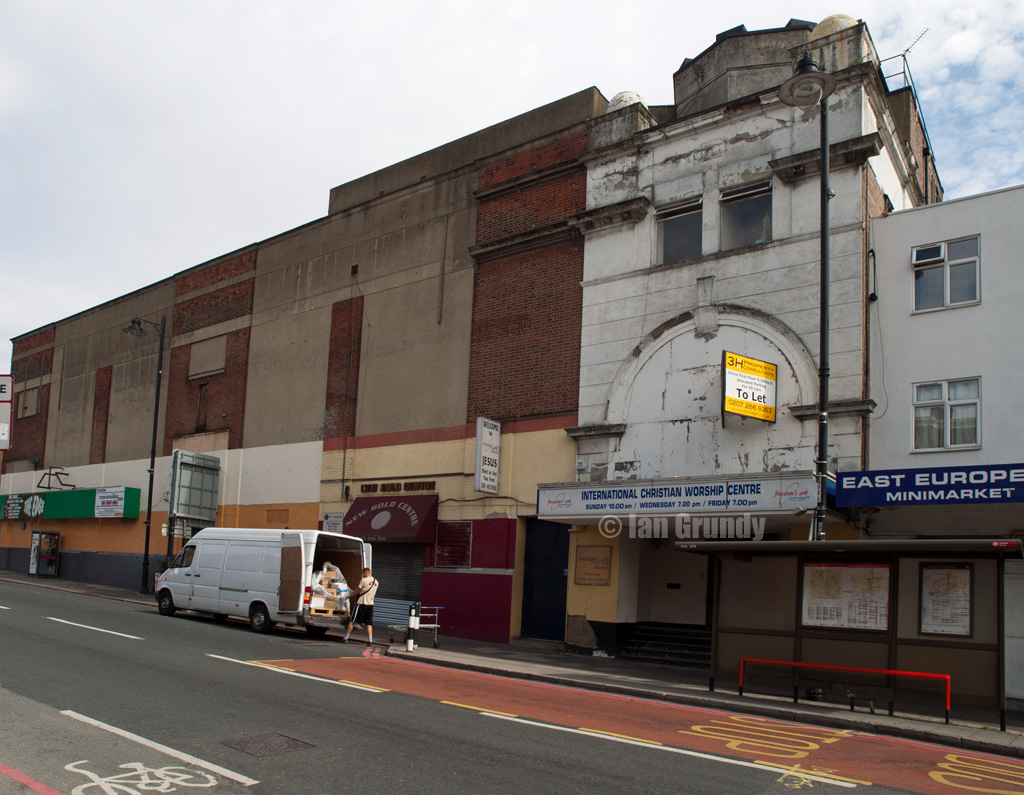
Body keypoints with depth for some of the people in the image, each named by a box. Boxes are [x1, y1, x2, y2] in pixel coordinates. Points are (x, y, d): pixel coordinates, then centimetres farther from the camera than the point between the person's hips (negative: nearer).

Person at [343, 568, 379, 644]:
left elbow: (357, 591, -5)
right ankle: (370, 641, -1)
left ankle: (346, 638, 11)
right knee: (369, 623, 8)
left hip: (361, 603, -5)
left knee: (352, 621, 6)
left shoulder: (364, 580, -12)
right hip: (370, 604, 5)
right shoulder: (376, 582, 7)